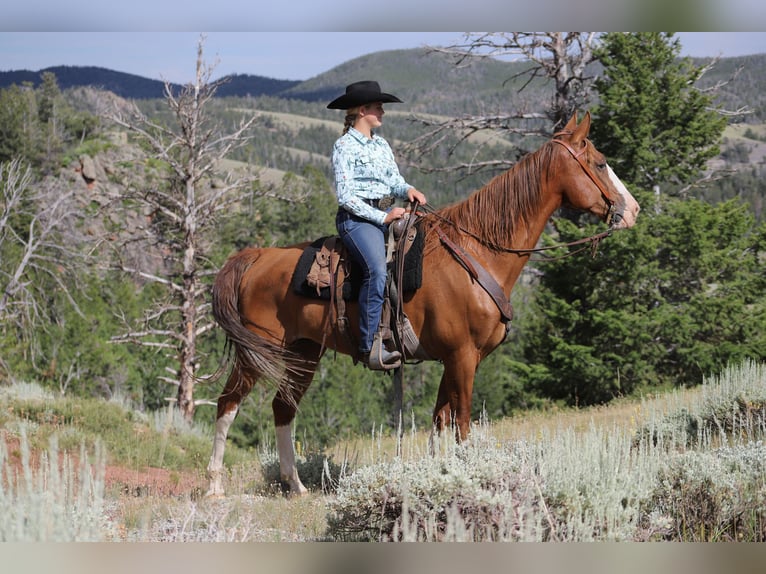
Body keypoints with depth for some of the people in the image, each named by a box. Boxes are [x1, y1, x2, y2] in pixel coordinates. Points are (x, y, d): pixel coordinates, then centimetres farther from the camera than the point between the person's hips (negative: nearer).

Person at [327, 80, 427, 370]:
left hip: (387, 213, 8)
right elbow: (345, 195, -10)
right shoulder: (345, 146, -4)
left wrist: (408, 190, -3)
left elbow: (395, 181, 20)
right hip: (357, 217, -8)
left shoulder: (382, 145, 19)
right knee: (378, 270, -31)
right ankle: (369, 347, -33)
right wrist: (382, 217, -15)